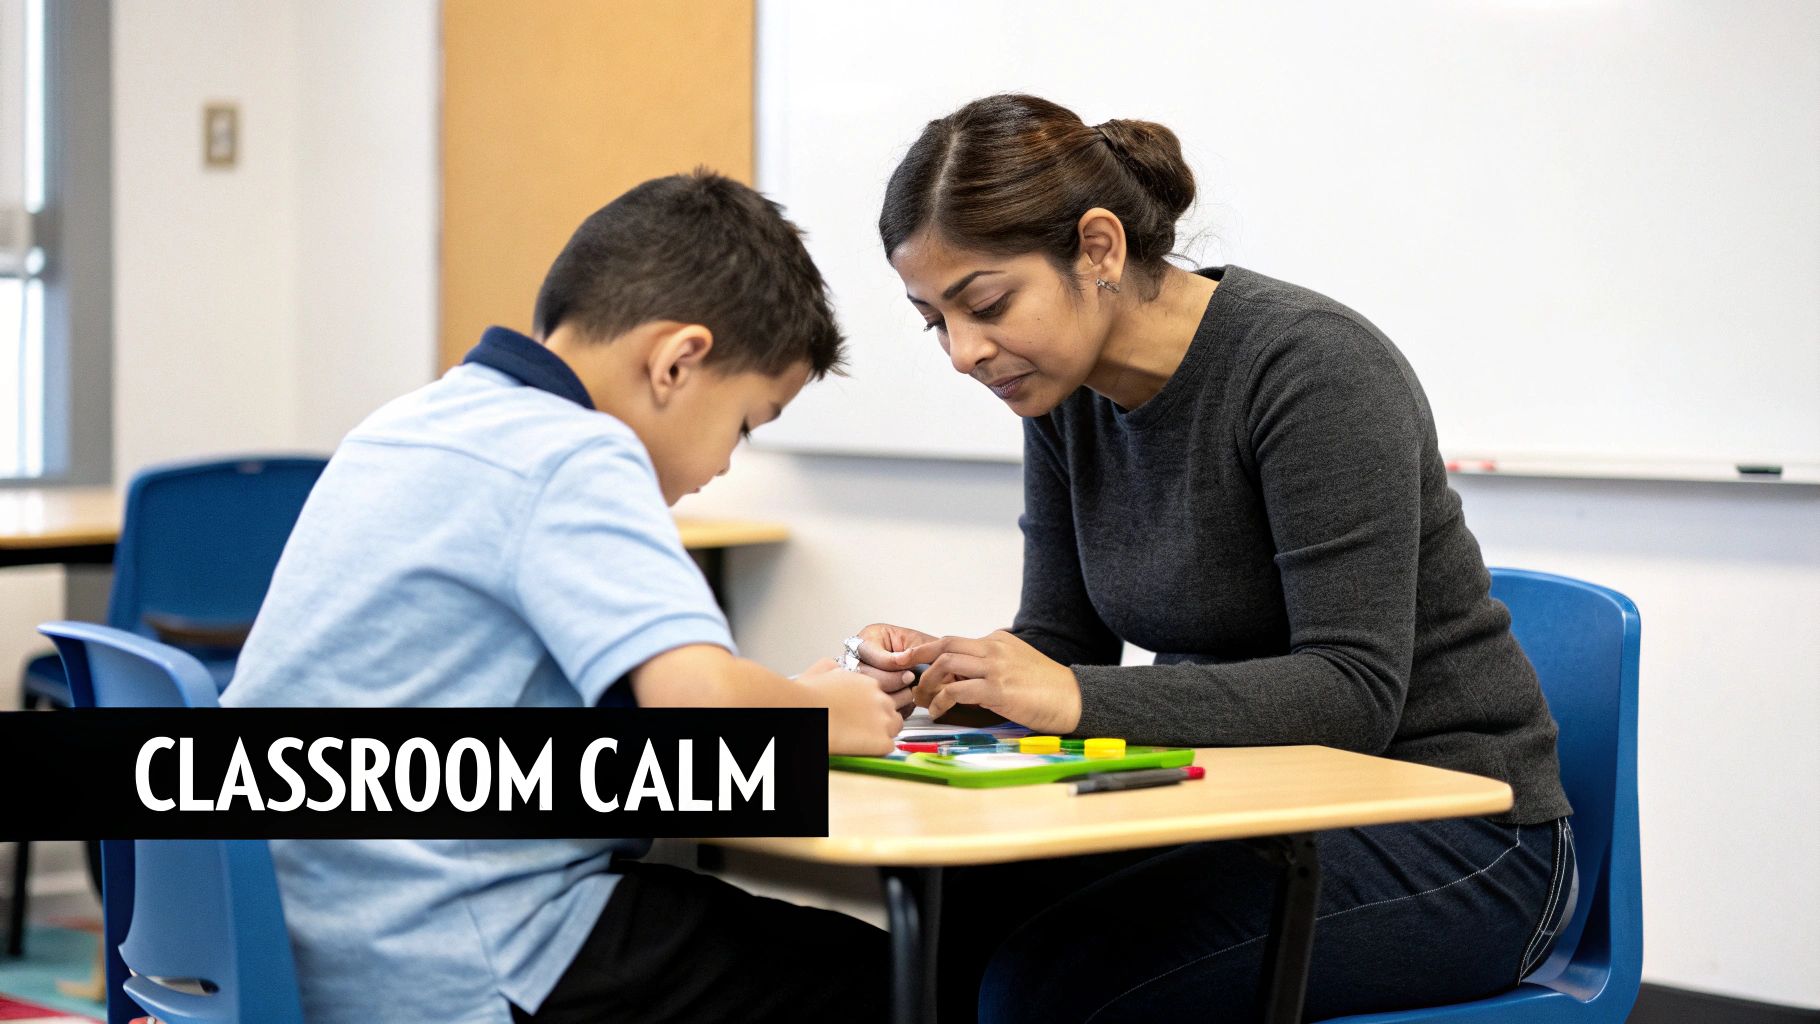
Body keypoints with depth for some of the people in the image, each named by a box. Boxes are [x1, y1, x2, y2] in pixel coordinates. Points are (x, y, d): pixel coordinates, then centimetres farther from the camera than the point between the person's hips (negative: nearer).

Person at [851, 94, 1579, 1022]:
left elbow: (1356, 692, -25)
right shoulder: (1066, 393, 2)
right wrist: (939, 669, -15)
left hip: (1447, 835, -7)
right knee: (941, 920, -17)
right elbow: (1062, 642, 7)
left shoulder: (1310, 368, -21)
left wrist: (1078, 699, -33)